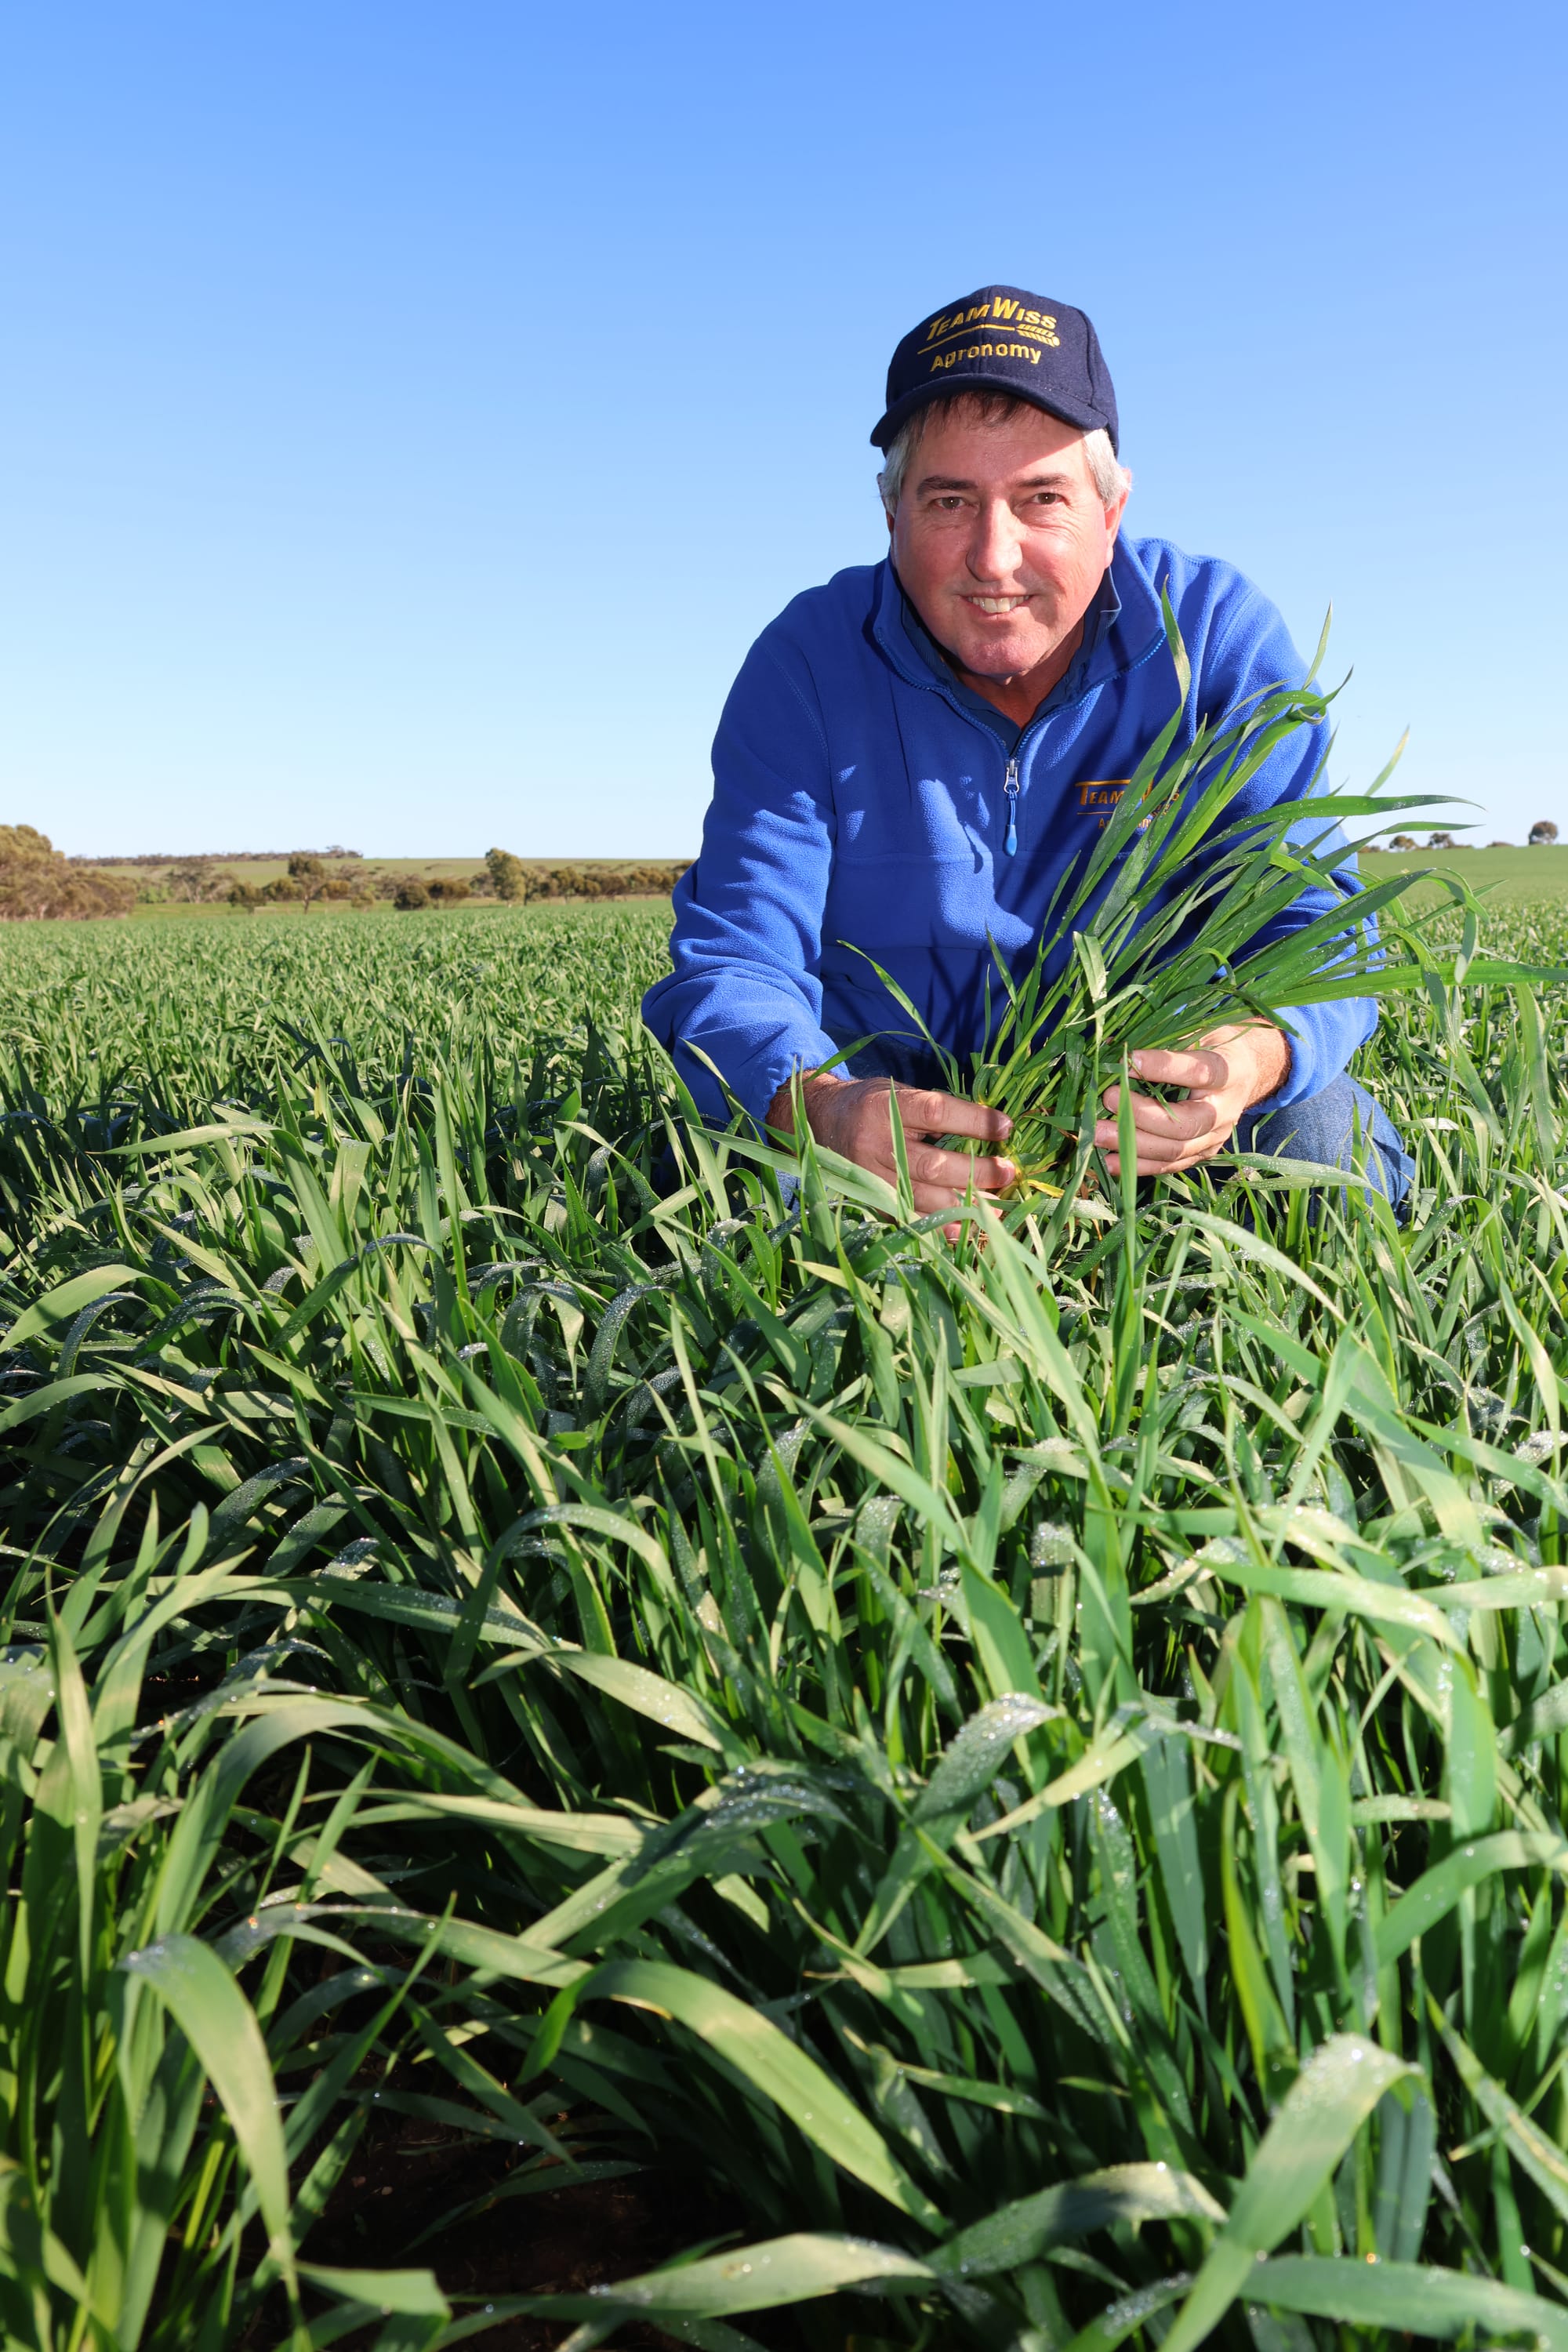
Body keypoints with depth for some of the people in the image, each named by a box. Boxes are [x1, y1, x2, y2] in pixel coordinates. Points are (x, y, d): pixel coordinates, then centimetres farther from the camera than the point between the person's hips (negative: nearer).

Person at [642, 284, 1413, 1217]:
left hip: (1158, 1104, 1)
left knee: (1324, 1129, -27)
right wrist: (814, 1104, -43)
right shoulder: (809, 662, -10)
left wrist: (1256, 1054, -41)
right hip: (892, 1097, 0)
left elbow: (1312, 921, -14)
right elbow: (735, 957, -18)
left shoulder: (1217, 635, -9)